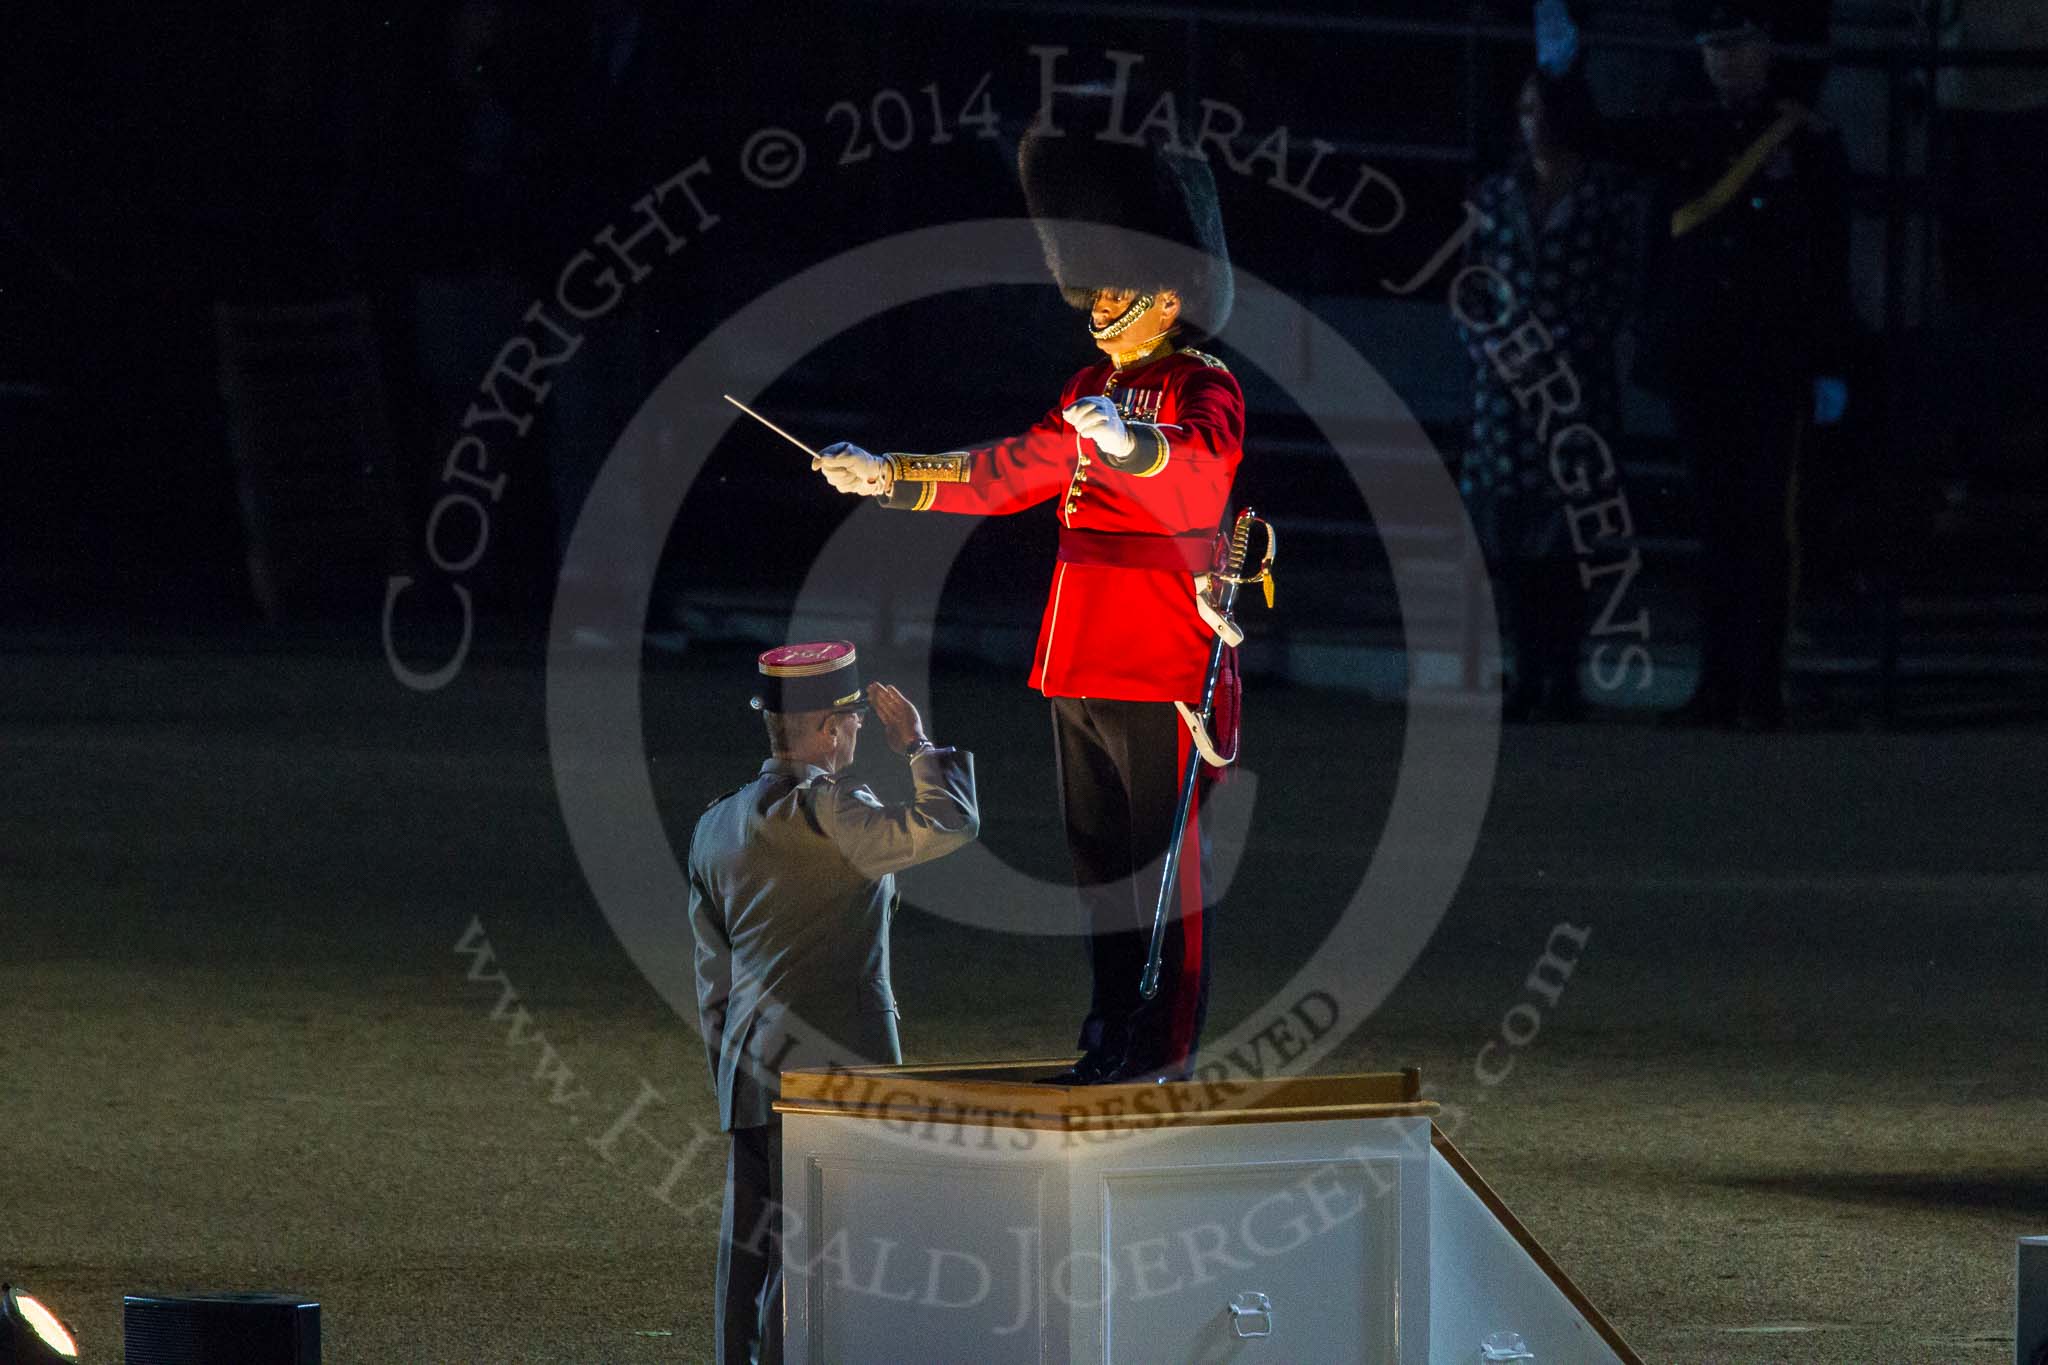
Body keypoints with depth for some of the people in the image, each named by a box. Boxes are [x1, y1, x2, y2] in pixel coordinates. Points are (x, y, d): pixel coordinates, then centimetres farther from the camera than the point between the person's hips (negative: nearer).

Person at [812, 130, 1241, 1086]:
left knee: (1164, 859, -5)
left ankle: (1166, 1050, -3)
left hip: (1160, 666, -8)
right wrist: (887, 478, 18)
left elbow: (1202, 460, -29)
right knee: (1099, 859, 11)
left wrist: (1128, 441, -49)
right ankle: (1113, 1036, 17)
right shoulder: (1092, 390, 16)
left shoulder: (1203, 388, -7)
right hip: (1080, 665, 8)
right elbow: (1006, 475, 23)